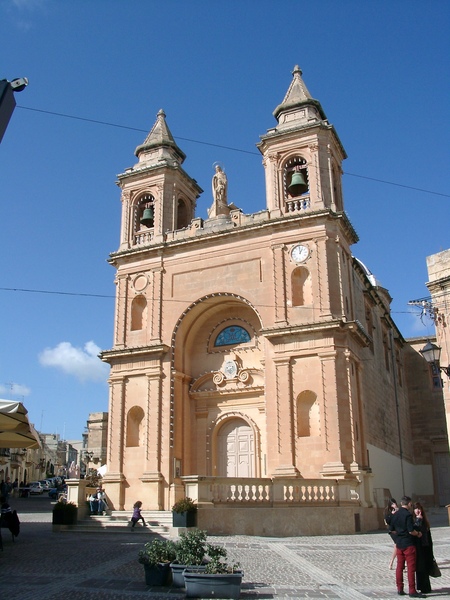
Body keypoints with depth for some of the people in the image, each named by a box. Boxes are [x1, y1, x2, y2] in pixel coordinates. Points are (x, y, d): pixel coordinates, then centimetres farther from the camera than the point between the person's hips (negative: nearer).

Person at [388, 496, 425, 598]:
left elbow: (391, 530, 11)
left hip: (399, 543, 7)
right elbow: (411, 531, -21)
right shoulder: (408, 515, -17)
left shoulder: (395, 515, 6)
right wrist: (418, 534, -3)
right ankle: (412, 591, 0)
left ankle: (399, 589, 18)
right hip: (408, 543, -7)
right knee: (411, 567, -1)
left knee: (399, 566, 13)